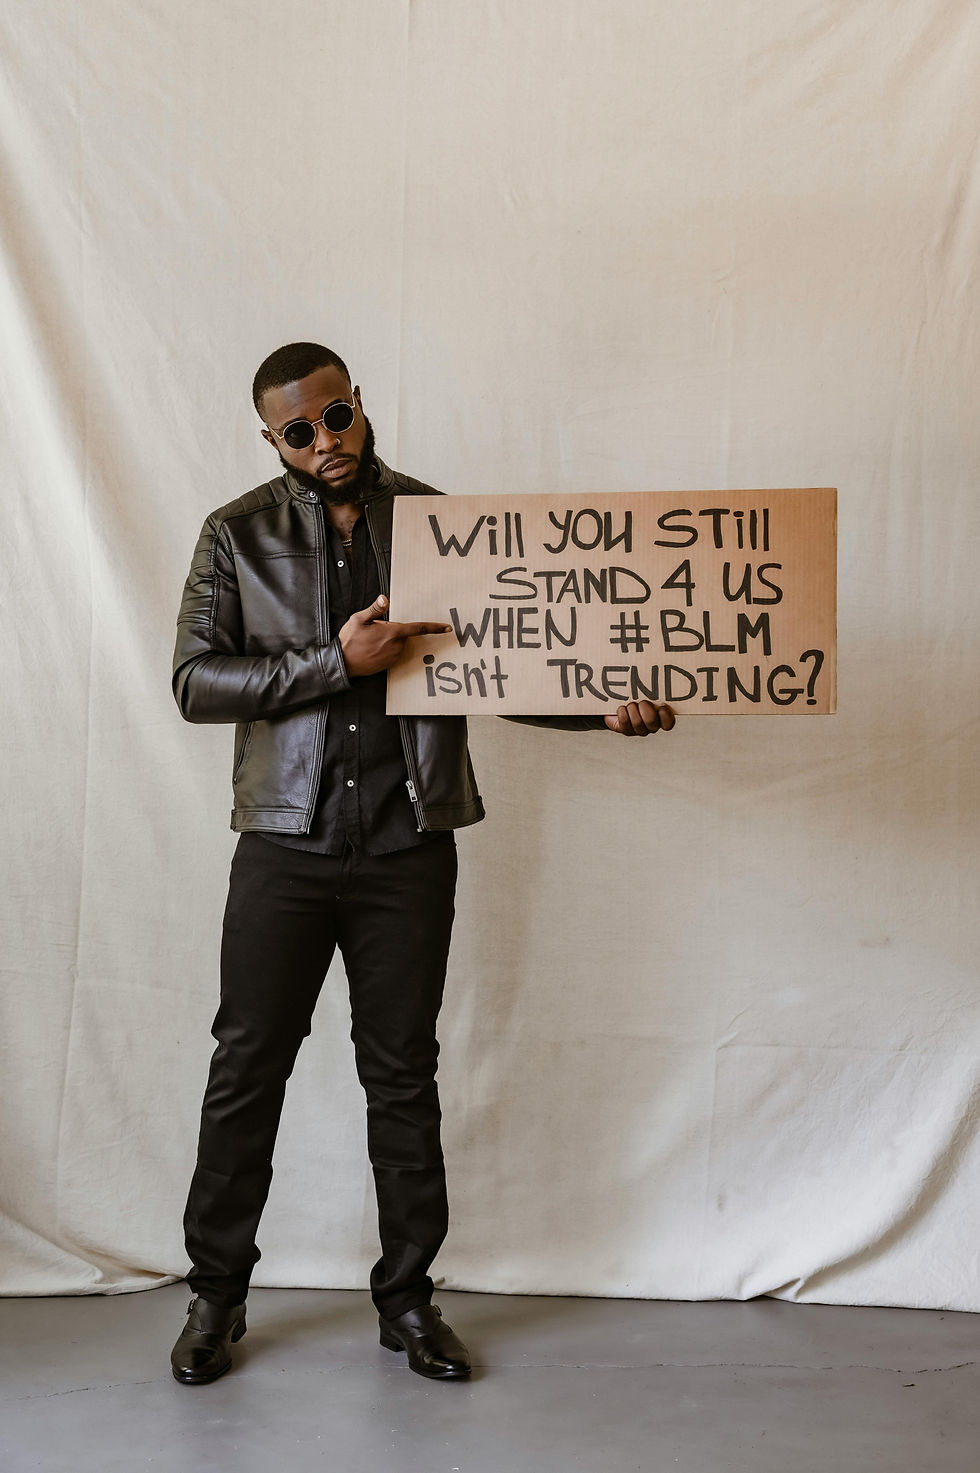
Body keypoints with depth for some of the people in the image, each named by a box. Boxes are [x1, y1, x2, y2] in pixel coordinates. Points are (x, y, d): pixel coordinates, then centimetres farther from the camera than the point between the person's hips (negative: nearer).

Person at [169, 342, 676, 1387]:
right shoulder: (238, 534, 4)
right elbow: (194, 681, -5)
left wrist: (603, 706, -8)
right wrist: (337, 661, -16)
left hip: (410, 845, 1)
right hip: (286, 841, 0)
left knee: (403, 1073, 10)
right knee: (248, 1066, 7)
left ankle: (407, 1297, 26)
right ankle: (217, 1292, 26)